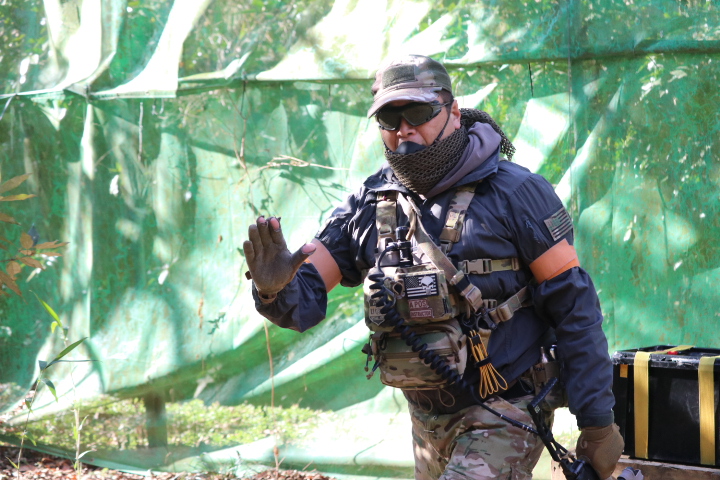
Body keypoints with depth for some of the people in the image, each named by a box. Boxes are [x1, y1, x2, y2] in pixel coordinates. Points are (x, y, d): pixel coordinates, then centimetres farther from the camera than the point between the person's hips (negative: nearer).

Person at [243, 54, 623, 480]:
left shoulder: (513, 193, -11)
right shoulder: (368, 205, 2)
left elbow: (574, 305, -10)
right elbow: (304, 300, -1)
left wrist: (598, 421, -11)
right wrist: (276, 288, -26)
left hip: (504, 414, -6)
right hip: (428, 421, 6)